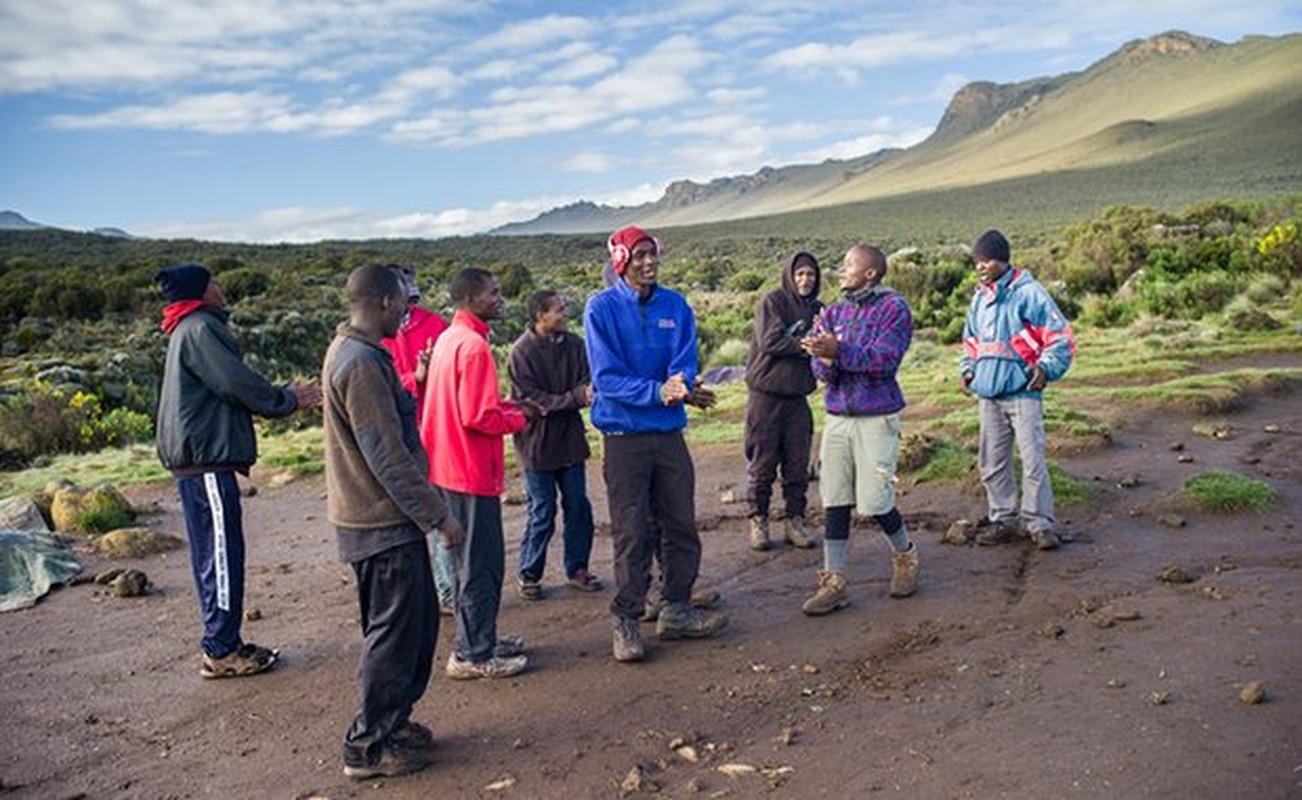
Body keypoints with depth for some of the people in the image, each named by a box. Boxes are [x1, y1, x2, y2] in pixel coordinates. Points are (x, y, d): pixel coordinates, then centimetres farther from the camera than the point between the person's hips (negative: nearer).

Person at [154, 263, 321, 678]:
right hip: (207, 459, -11)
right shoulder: (199, 329, -12)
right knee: (221, 553, -5)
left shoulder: (190, 331, 20)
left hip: (197, 459, 11)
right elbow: (238, 383, -16)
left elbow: (232, 384, 21)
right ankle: (220, 650, 2)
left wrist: (284, 394, 16)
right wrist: (288, 400, -3)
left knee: (213, 553, 13)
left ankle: (223, 643, 21)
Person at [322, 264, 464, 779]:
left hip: (387, 517, 10)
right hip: (382, 523, -10)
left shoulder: (351, 351, 12)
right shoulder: (361, 363, -21)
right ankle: (369, 747, 16)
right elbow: (386, 455, -23)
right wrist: (438, 515, -18)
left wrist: (411, 385, 8)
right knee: (394, 632, 2)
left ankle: (392, 720, 33)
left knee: (418, 621, 19)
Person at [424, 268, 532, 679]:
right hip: (473, 472, -10)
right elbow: (477, 417, -23)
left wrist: (509, 405, 12)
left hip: (453, 467, 10)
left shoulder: (448, 338, 13)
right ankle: (473, 656, 11)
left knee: (477, 561, 19)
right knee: (481, 564, 1)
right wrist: (517, 419, -6)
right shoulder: (473, 345, -18)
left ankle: (479, 640, 30)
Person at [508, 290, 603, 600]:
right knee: (542, 513, 3)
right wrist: (577, 397, -24)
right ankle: (529, 575, 19)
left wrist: (588, 391, -23)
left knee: (578, 507, 10)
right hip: (537, 443, -5)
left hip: (570, 440, 5)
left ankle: (577, 569, 26)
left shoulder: (573, 344, 3)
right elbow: (532, 400, -17)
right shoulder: (522, 352, -13)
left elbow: (586, 382, 2)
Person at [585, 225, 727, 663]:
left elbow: (685, 362, 0)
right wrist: (657, 392, -25)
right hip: (624, 434, -4)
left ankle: (676, 610, 24)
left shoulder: (675, 305, 6)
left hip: (670, 431, 5)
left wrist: (681, 385, -23)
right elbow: (606, 377, -13)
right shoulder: (602, 308, -6)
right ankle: (625, 619, 12)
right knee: (632, 533, -1)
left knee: (681, 525, 10)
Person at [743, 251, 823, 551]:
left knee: (798, 465, 7)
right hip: (766, 394, -5)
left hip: (798, 397, 5)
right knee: (762, 464, 1)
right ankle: (758, 521, 13)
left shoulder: (816, 309, 13)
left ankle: (795, 521, 17)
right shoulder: (772, 302, -6)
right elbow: (770, 341, -17)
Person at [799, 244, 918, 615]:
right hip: (837, 417, 5)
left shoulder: (894, 309, -4)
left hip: (877, 418, -5)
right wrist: (826, 361, -18)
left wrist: (838, 352, -27)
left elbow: (885, 359, -17)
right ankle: (833, 582, 9)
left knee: (874, 502, -4)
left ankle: (905, 557, 25)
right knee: (834, 501, 2)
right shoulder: (833, 312, 13)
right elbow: (821, 370, 6)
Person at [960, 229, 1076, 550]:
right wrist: (968, 369, 10)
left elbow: (1060, 337, -7)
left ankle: (1039, 522, 4)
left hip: (1022, 392, -7)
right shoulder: (979, 298, 13)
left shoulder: (1028, 293, -7)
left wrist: (1046, 367, -20)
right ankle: (1002, 519, 21)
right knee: (992, 462, 10)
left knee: (1032, 459, -5)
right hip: (988, 394, 7)